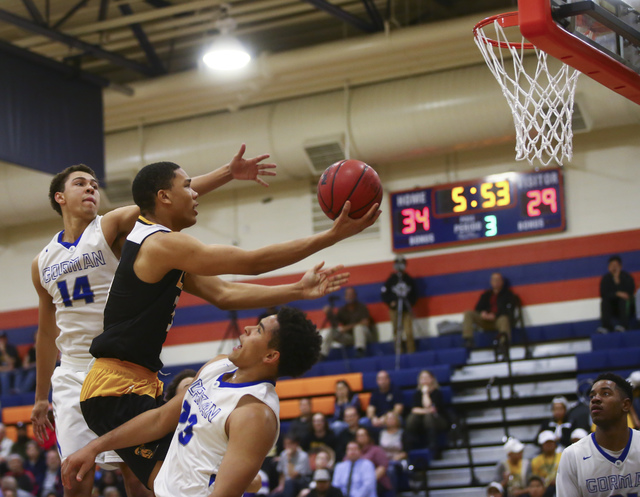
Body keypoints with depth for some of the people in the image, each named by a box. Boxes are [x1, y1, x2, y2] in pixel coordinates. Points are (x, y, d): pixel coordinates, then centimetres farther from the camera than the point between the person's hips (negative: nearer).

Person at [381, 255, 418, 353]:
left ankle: (411, 352, -6)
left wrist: (411, 303, -3)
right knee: (397, 333, -3)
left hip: (406, 309, 1)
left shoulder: (409, 280, 11)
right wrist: (390, 302, -10)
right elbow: (384, 294, 6)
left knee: (409, 333, -10)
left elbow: (415, 294, 15)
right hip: (394, 310, -1)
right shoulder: (391, 280, 7)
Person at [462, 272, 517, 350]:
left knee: (504, 319, -42)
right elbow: (478, 308, 18)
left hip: (499, 319, -5)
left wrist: (495, 315, -19)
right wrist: (482, 312, -8)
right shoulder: (486, 295, 25)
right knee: (468, 314, -17)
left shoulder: (508, 294, 11)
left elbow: (508, 311, -3)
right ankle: (468, 340, -33)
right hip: (486, 320, 5)